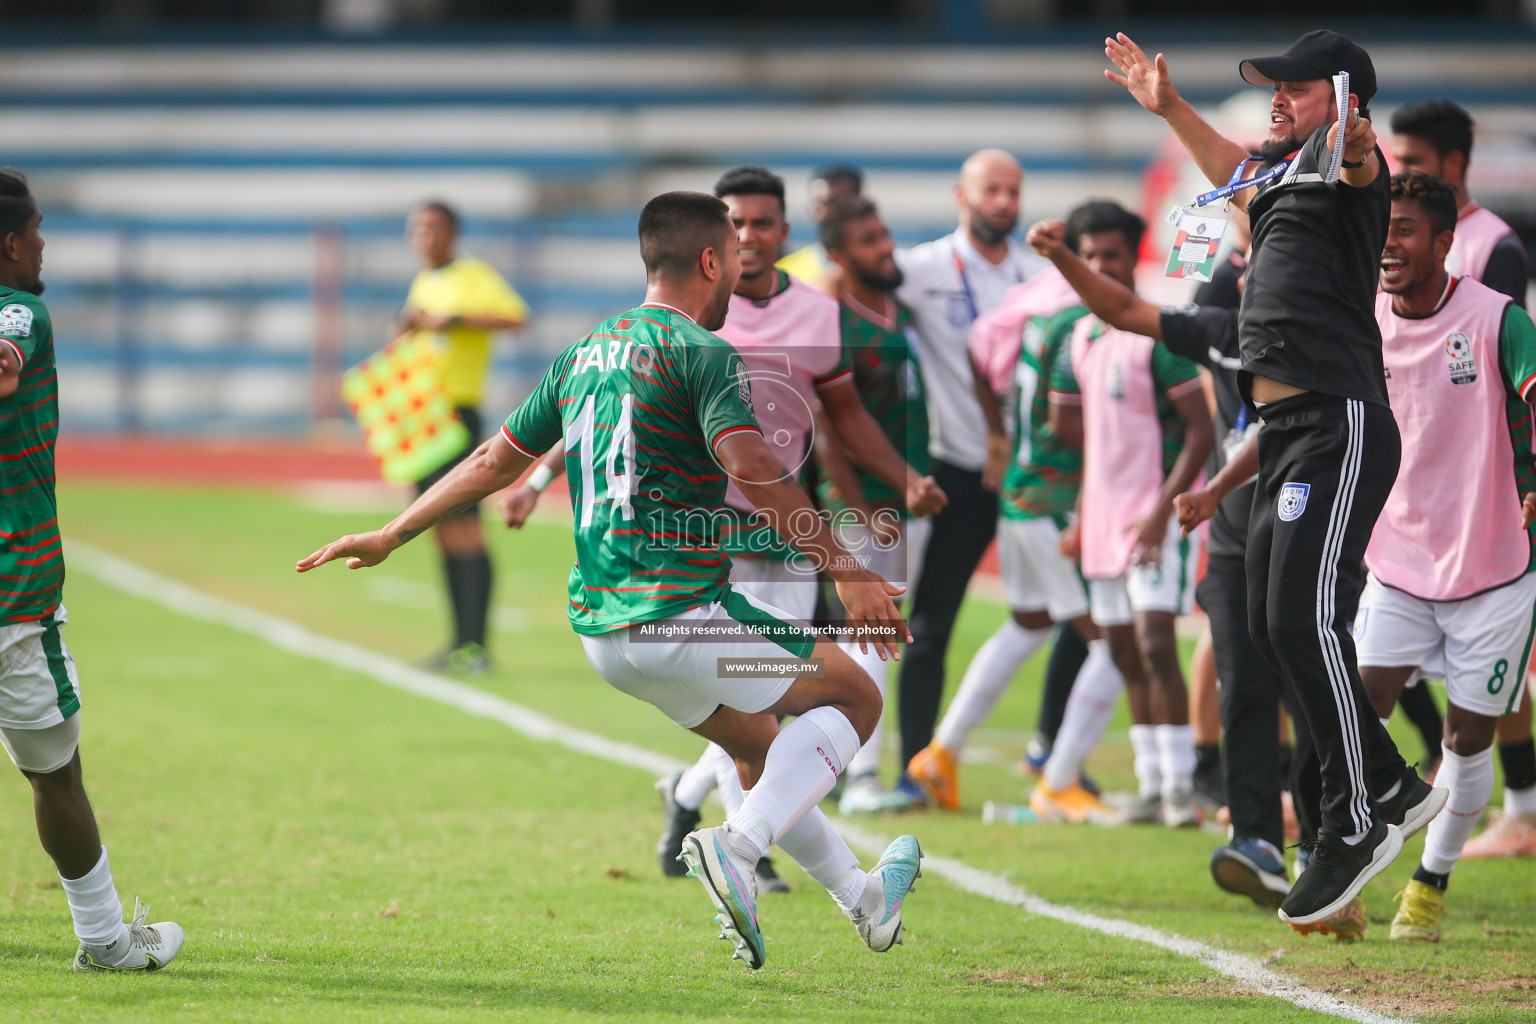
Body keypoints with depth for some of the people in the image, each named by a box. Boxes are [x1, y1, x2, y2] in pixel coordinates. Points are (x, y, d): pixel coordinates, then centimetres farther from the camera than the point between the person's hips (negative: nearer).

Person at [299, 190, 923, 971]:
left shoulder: (583, 355, 15)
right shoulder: (700, 352, -10)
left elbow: (495, 461, 20)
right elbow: (751, 470, -23)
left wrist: (391, 536, 30)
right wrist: (845, 572, -23)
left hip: (599, 628, 8)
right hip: (681, 612, -8)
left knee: (761, 746, 26)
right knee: (852, 698, 6)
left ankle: (863, 900, 36)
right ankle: (738, 845, -13)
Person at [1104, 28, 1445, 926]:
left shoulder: (1344, 160, -6)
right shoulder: (1281, 169, 23)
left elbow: (1358, 169, -31)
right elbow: (1239, 174, 47)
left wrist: (1352, 147, -52)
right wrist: (1170, 107, 42)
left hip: (1339, 423, -10)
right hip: (1287, 435, 10)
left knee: (1306, 618, -17)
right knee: (1275, 627, 12)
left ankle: (1357, 824, -10)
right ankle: (1393, 786, 22)